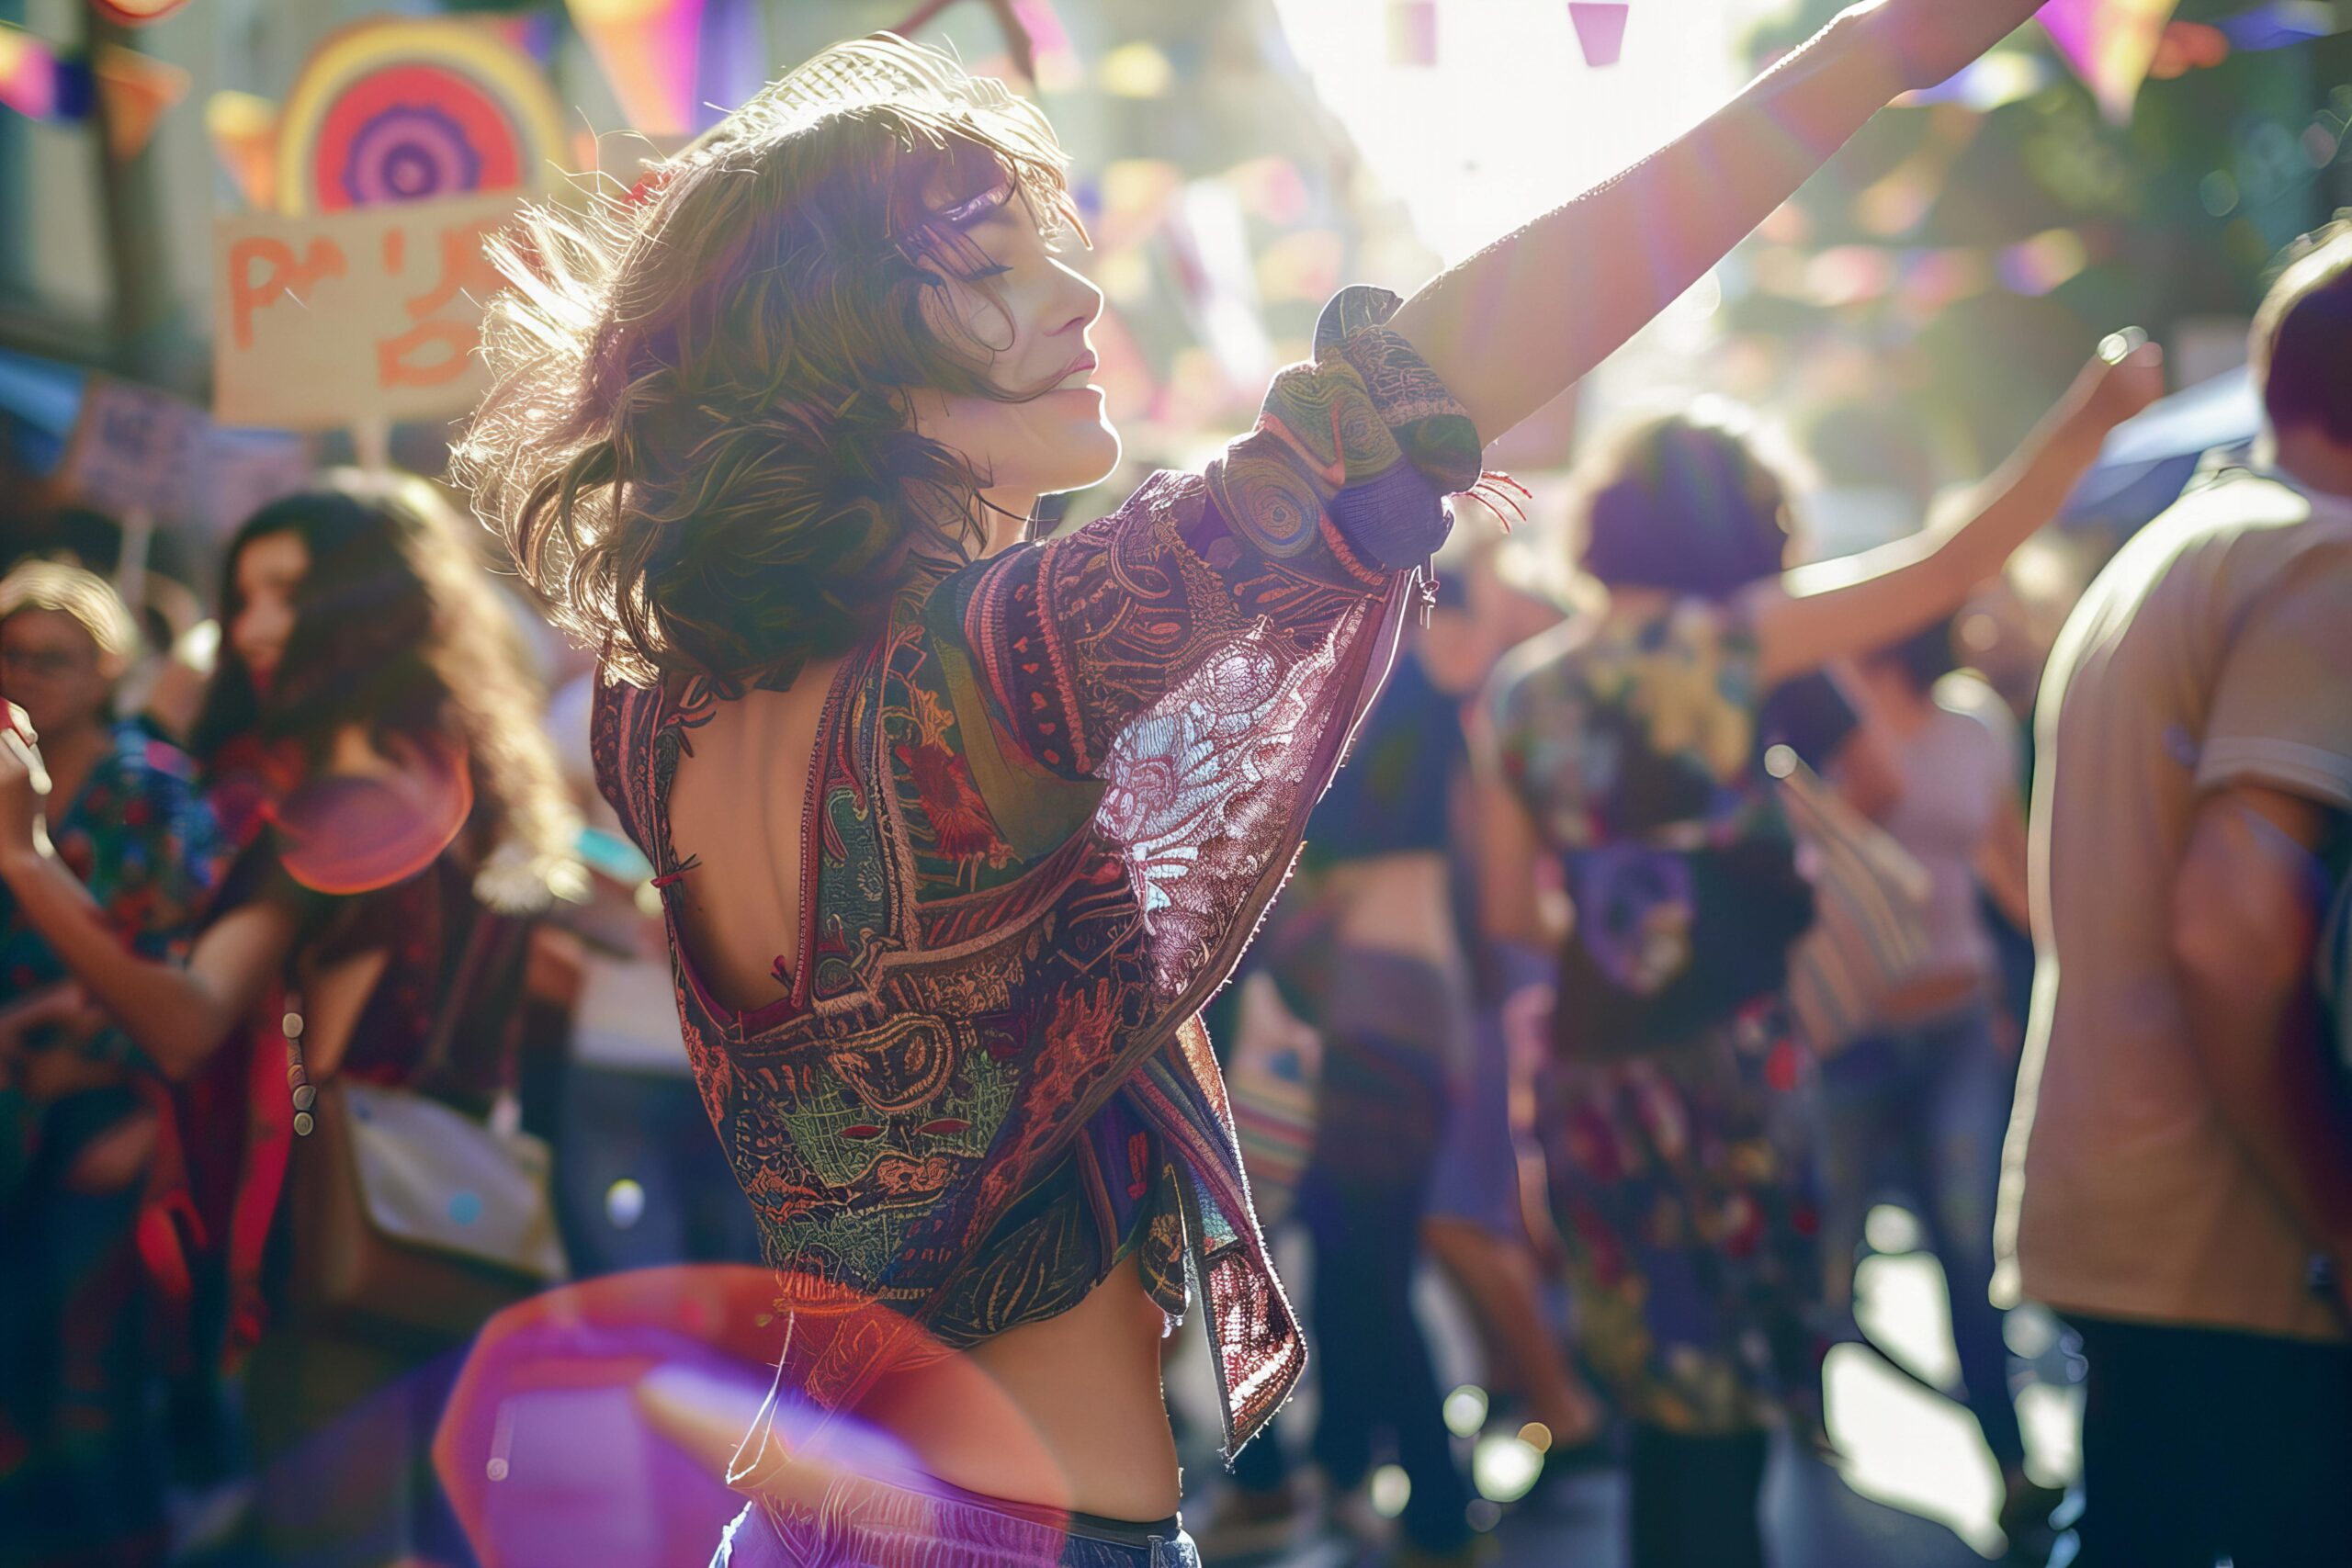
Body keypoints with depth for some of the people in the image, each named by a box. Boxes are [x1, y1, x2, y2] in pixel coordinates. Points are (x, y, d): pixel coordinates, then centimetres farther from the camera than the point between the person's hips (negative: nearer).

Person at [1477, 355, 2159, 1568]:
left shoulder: (1524, 690, 8)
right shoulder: (1731, 638, -7)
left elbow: (1513, 912, 12)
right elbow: (1951, 568, -9)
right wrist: (2086, 423, -5)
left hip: (1589, 1078, 5)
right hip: (1733, 1059, -5)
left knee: (1670, 1405, 16)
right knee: (1728, 1413, 5)